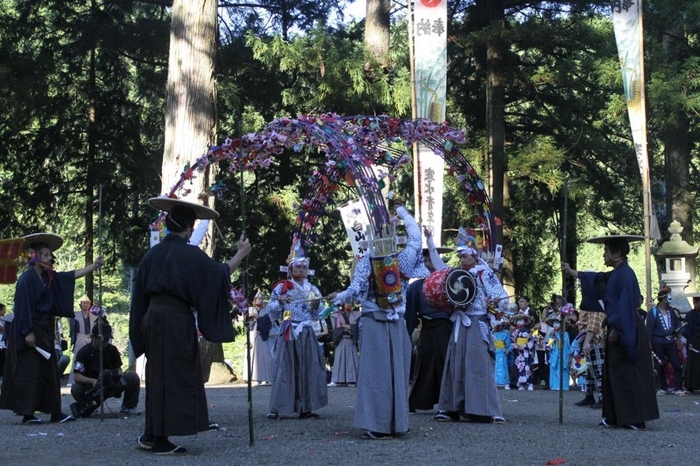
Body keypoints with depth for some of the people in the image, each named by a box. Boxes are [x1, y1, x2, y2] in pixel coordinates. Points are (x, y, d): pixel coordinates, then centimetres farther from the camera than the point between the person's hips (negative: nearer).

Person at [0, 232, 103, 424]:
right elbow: (23, 306, -17)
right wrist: (28, 332, -20)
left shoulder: (48, 277, 11)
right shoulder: (27, 278, -12)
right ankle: (27, 413, -1)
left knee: (49, 370, 8)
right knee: (29, 371, -5)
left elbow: (72, 276, 14)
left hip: (44, 330, 9)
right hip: (31, 330, -9)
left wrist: (94, 266, 7)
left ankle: (55, 411, 11)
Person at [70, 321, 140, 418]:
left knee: (133, 377, -17)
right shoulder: (84, 352, -17)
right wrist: (93, 381, -43)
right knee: (76, 389, -37)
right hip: (89, 386, -3)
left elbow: (118, 369, 1)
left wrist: (119, 375, -25)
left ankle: (128, 407, 2)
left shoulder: (112, 350, -5)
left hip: (110, 385, 3)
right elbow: (77, 377, -24)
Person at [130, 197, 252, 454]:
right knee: (175, 375, 0)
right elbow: (220, 274, -3)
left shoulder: (153, 253, 9)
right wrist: (241, 254, 10)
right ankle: (161, 439, 1)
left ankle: (151, 435, 19)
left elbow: (141, 292, 12)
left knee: (158, 374, 15)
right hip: (177, 318, -7)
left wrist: (144, 324, 20)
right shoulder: (190, 254, -10)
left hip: (153, 316, 7)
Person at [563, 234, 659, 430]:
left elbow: (626, 305, -21)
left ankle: (635, 419, -4)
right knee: (614, 375, 11)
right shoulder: (615, 274, 12)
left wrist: (615, 329, -20)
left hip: (626, 332, -10)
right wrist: (571, 272, 36)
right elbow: (595, 279, 30)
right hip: (617, 330, 10)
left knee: (628, 375, -7)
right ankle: (615, 417, 16)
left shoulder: (625, 274, -15)